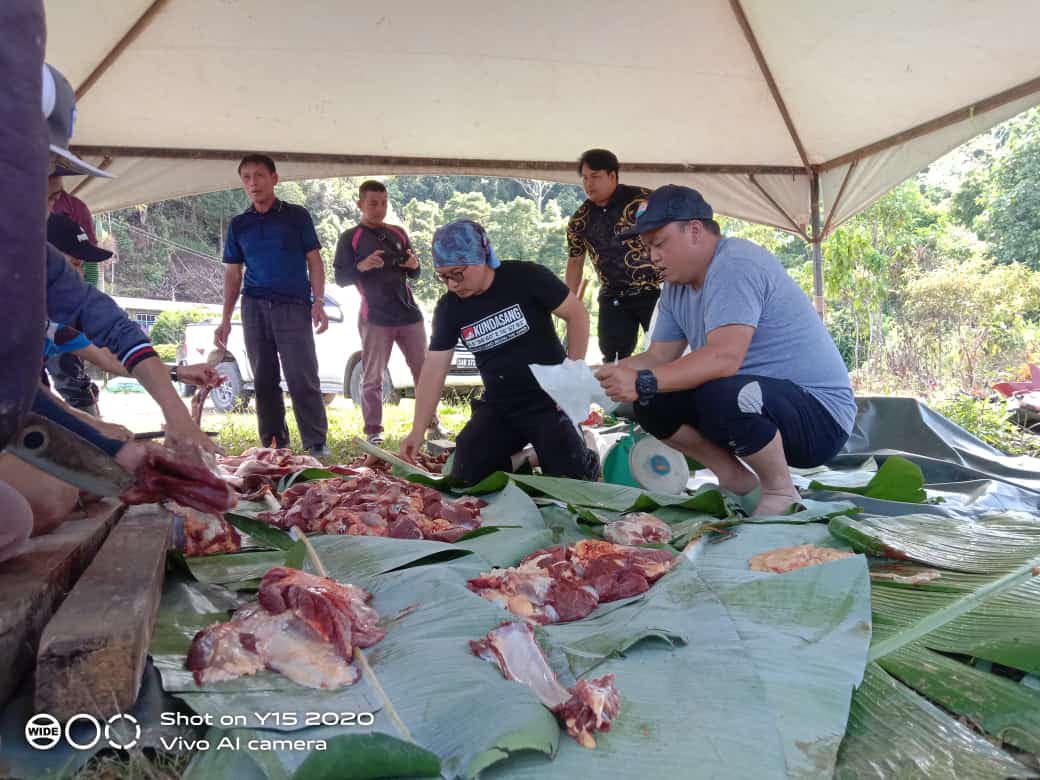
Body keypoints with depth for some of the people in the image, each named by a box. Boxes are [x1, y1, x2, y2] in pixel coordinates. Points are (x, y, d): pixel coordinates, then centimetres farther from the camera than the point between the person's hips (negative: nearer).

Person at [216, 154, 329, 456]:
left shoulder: (297, 216, 5)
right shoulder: (238, 225, 14)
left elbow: (314, 261, 4)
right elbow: (233, 274, 15)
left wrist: (318, 302, -7)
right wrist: (226, 319, 9)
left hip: (293, 307, -3)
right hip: (254, 307, 4)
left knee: (303, 380, -8)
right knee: (264, 381, 5)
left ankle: (316, 445, -2)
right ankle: (274, 445, 14)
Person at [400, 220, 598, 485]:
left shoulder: (527, 278, -15)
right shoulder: (449, 307, -3)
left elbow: (577, 314, -8)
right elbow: (433, 370, -2)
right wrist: (418, 431, -8)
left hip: (549, 401, -4)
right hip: (498, 408, 4)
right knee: (464, 480, -6)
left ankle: (585, 459, 22)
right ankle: (516, 461, 23)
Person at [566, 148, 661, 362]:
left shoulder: (642, 199, -10)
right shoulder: (580, 219, 5)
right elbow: (575, 262, 15)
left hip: (655, 290, -4)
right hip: (613, 297, 4)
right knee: (613, 359, 4)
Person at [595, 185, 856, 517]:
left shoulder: (736, 265, -20)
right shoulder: (676, 287, 10)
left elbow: (724, 357, -34)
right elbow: (657, 357, 8)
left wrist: (644, 382, -34)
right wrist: (599, 376, -8)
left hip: (819, 414, -9)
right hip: (750, 402, 9)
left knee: (721, 394, -38)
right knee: (648, 402, -4)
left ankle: (781, 493, -10)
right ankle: (736, 480, 8)